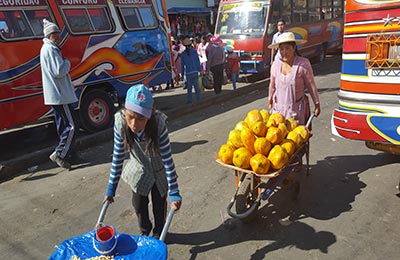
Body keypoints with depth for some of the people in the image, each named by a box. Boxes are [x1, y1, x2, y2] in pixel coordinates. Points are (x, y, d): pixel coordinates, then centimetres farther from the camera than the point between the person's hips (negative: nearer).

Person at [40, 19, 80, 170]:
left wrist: (63, 63, 10)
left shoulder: (46, 48, 19)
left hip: (54, 95, 11)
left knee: (63, 126, 15)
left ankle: (68, 153, 23)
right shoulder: (51, 49, -15)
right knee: (71, 126, -9)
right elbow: (59, 71, -22)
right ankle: (59, 154, -5)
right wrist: (67, 63, -6)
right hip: (60, 95, -11)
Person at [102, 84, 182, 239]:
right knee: (138, 204, 13)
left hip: (159, 171, -2)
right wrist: (111, 189, -11)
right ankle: (145, 230, 46)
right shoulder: (120, 123, -30)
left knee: (159, 204, 14)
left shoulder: (159, 124, -36)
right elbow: (117, 157, -18)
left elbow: (168, 159, -29)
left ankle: (158, 233, 45)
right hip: (139, 171, 2)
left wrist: (174, 193, -25)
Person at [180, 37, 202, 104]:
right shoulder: (194, 51, -3)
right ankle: (198, 98, 10)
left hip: (188, 72, 0)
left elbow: (182, 64, 6)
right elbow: (198, 61, -2)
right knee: (196, 85, 8)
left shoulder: (183, 54, 0)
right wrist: (200, 69, 6)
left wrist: (182, 72, 14)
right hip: (195, 71, 0)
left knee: (189, 87, 9)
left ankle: (189, 100, 9)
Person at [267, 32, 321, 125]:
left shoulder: (303, 64, -10)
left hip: (297, 109, -3)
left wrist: (317, 104, 2)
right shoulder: (276, 64, 1)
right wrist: (270, 101, 22)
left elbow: (311, 85, -3)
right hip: (279, 107, 4)